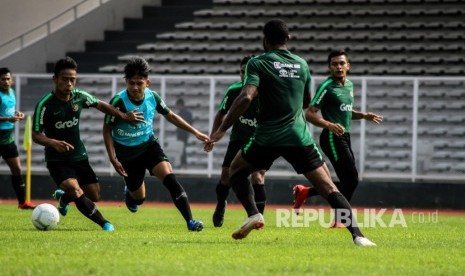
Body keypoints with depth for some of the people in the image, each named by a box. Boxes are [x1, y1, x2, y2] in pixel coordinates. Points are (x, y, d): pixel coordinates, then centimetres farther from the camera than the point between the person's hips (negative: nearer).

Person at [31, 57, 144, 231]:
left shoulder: (79, 97, -5)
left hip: (79, 157, 5)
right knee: (76, 191, -28)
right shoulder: (45, 105, -18)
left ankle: (63, 197, 41)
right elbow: (36, 135, -14)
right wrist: (53, 143, -33)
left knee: (94, 196, 11)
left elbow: (100, 105, 13)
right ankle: (104, 224, -16)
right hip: (57, 160, -5)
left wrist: (124, 116, 2)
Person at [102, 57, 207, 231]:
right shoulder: (119, 101, -23)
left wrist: (195, 133, 4)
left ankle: (190, 221, -22)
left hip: (149, 145, 2)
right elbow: (107, 129, -12)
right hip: (127, 153, -2)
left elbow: (170, 116, 6)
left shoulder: (152, 97, -12)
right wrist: (113, 159, -17)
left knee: (168, 177, -23)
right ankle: (129, 192, 48)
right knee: (139, 198, 8)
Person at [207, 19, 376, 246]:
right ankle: (357, 235, -14)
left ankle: (253, 214, -1)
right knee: (328, 188, 3)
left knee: (236, 170, 23)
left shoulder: (258, 63, -2)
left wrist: (221, 129, -13)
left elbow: (246, 97, -17)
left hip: (267, 136, -2)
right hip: (299, 137, 2)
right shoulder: (301, 64, 11)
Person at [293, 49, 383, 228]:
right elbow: (309, 114, -13)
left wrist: (363, 116, 11)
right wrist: (329, 125, -28)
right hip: (332, 138, -9)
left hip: (344, 138, 9)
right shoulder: (327, 87, -10)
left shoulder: (349, 85, 15)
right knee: (351, 180, -14)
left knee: (348, 183, 6)